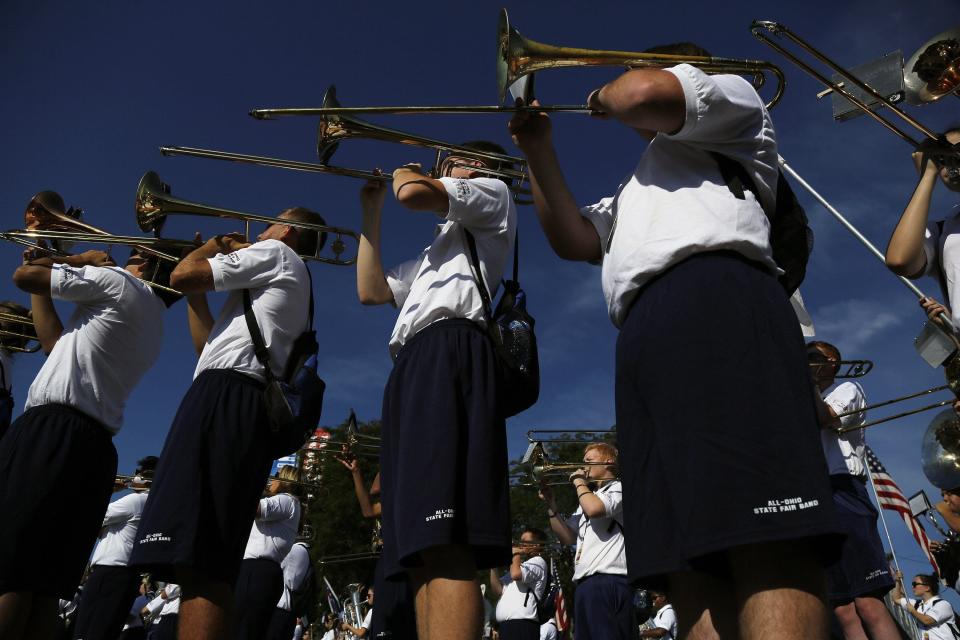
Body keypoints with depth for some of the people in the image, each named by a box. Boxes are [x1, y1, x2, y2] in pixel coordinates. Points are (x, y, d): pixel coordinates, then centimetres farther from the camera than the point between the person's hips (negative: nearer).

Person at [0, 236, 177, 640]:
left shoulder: (120, 283, 1)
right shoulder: (153, 331, 24)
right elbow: (57, 344, 29)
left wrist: (79, 260, 20)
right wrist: (43, 283, 33)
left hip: (53, 428, -8)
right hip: (96, 447, 8)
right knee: (43, 582, 6)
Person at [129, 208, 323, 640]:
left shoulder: (276, 253, 10)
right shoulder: (294, 289, 35)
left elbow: (181, 275, 0)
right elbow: (207, 343, 32)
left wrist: (214, 245, 19)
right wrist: (196, 289, 32)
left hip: (226, 395, -9)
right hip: (252, 407, 10)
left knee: (197, 555, -21)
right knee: (207, 562, 3)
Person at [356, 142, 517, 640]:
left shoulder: (495, 194, 17)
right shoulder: (438, 247, 39)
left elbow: (413, 193, -2)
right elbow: (370, 291, 30)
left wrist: (404, 171, 23)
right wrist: (371, 211, 33)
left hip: (451, 353, -9)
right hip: (412, 367, 9)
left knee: (445, 545, -24)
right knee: (420, 549, -1)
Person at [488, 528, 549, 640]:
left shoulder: (538, 561, 1)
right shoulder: (520, 565, 28)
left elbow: (516, 575, -20)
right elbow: (498, 590, 17)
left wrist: (516, 554, -2)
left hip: (522, 624, -9)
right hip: (506, 624, 9)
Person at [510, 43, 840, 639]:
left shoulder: (732, 93, 25)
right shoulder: (637, 191, 43)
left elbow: (643, 93, 3)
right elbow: (572, 239, 29)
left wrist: (606, 97, 26)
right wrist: (539, 150, 26)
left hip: (715, 301, -7)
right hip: (646, 337, 8)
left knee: (764, 539, -22)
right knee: (689, 560, -6)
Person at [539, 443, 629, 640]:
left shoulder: (619, 488, 2)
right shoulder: (589, 498, 27)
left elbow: (594, 509, -20)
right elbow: (568, 537, 22)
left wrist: (579, 482, -3)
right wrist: (551, 505, 12)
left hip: (609, 581, -8)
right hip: (585, 583, 8)